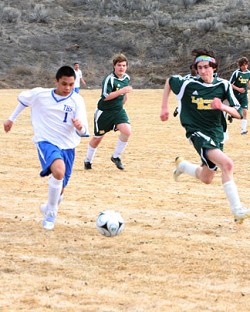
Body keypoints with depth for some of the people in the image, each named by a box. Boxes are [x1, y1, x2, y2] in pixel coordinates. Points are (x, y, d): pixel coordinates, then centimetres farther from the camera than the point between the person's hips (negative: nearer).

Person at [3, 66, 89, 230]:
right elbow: (22, 99, 16)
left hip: (67, 146, 3)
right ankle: (51, 212, -14)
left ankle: (49, 208, 46)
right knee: (59, 171, -33)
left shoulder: (77, 100, -8)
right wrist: (12, 119, 21)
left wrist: (80, 127, -37)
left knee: (59, 189, 11)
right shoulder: (40, 94, -7)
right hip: (46, 142, -2)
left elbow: (83, 131, -14)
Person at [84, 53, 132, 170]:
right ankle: (88, 160, 33)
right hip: (104, 112, -5)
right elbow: (106, 96, -27)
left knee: (127, 131, -21)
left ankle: (116, 156, -2)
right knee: (98, 138, 9)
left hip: (118, 110, 5)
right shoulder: (109, 79, -19)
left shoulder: (126, 78, 4)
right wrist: (122, 91, -28)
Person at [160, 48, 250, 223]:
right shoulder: (188, 84, -8)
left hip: (217, 133, 5)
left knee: (207, 178, 15)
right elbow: (169, 81, 12)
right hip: (198, 132, -5)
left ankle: (182, 165, 45)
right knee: (227, 164, -28)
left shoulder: (223, 85, -4)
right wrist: (165, 107, 10)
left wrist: (223, 107, -24)